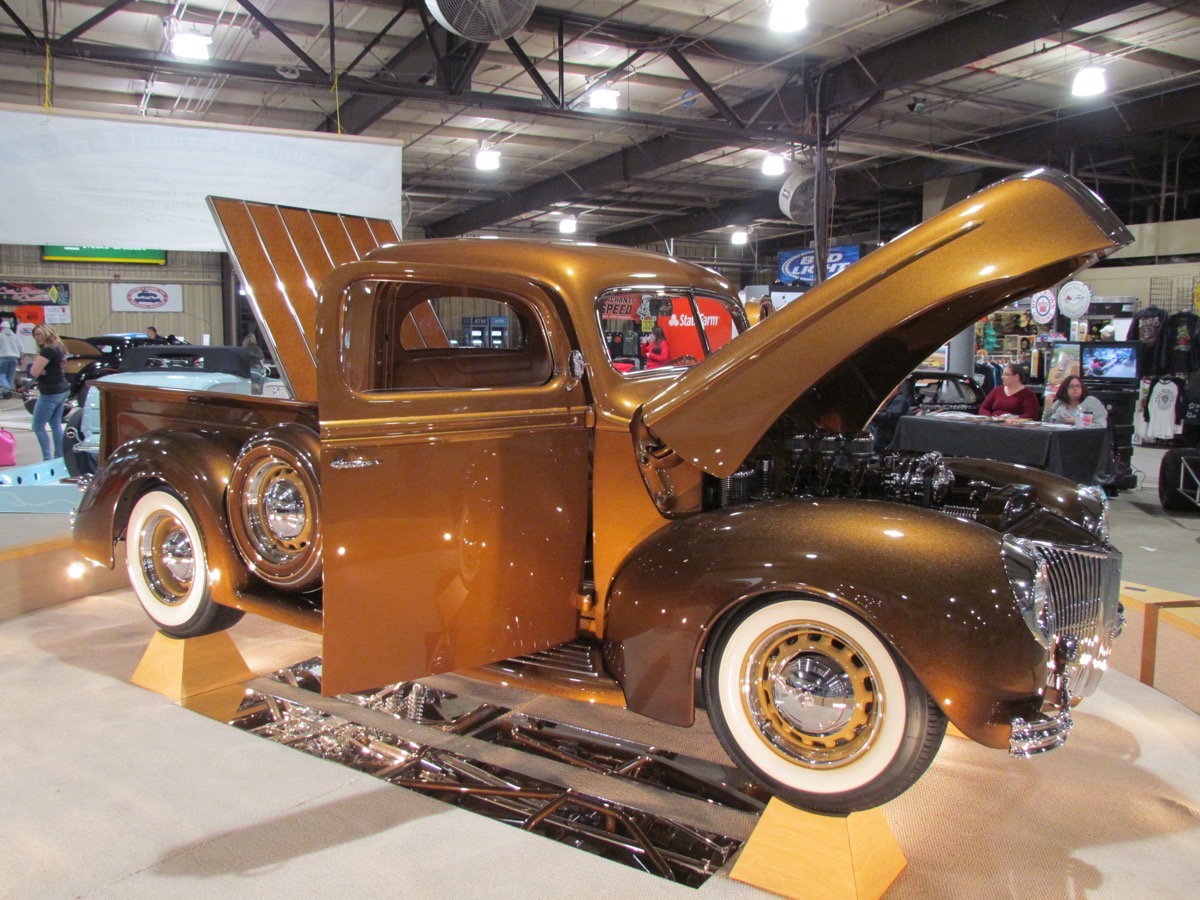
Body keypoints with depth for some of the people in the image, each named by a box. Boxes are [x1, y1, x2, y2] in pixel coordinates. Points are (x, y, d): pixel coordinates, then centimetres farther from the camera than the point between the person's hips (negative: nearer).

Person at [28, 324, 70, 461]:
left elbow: (34, 372, -20)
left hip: (50, 393, -10)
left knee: (38, 427, -2)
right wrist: (43, 370, -9)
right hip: (62, 390, 10)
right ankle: (59, 456, 19)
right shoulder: (58, 348, 11)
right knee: (56, 425, 15)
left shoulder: (47, 350, -19)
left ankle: (47, 458, -4)